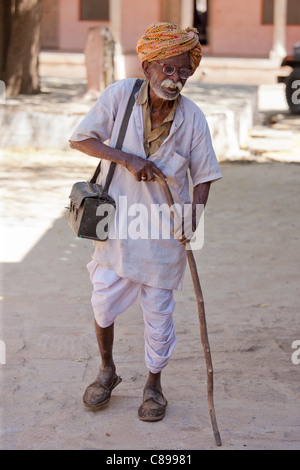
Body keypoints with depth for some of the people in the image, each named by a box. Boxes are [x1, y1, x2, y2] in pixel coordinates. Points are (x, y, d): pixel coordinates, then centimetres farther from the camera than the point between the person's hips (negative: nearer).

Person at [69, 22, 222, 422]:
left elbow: (204, 175, -1)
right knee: (104, 300, 9)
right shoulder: (119, 95, -10)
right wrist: (127, 158, -22)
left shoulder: (193, 118, -9)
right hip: (115, 219, 1)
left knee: (158, 309, 6)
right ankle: (107, 371, 35)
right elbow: (80, 139, -9)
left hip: (164, 227, -1)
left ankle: (153, 385, 27)